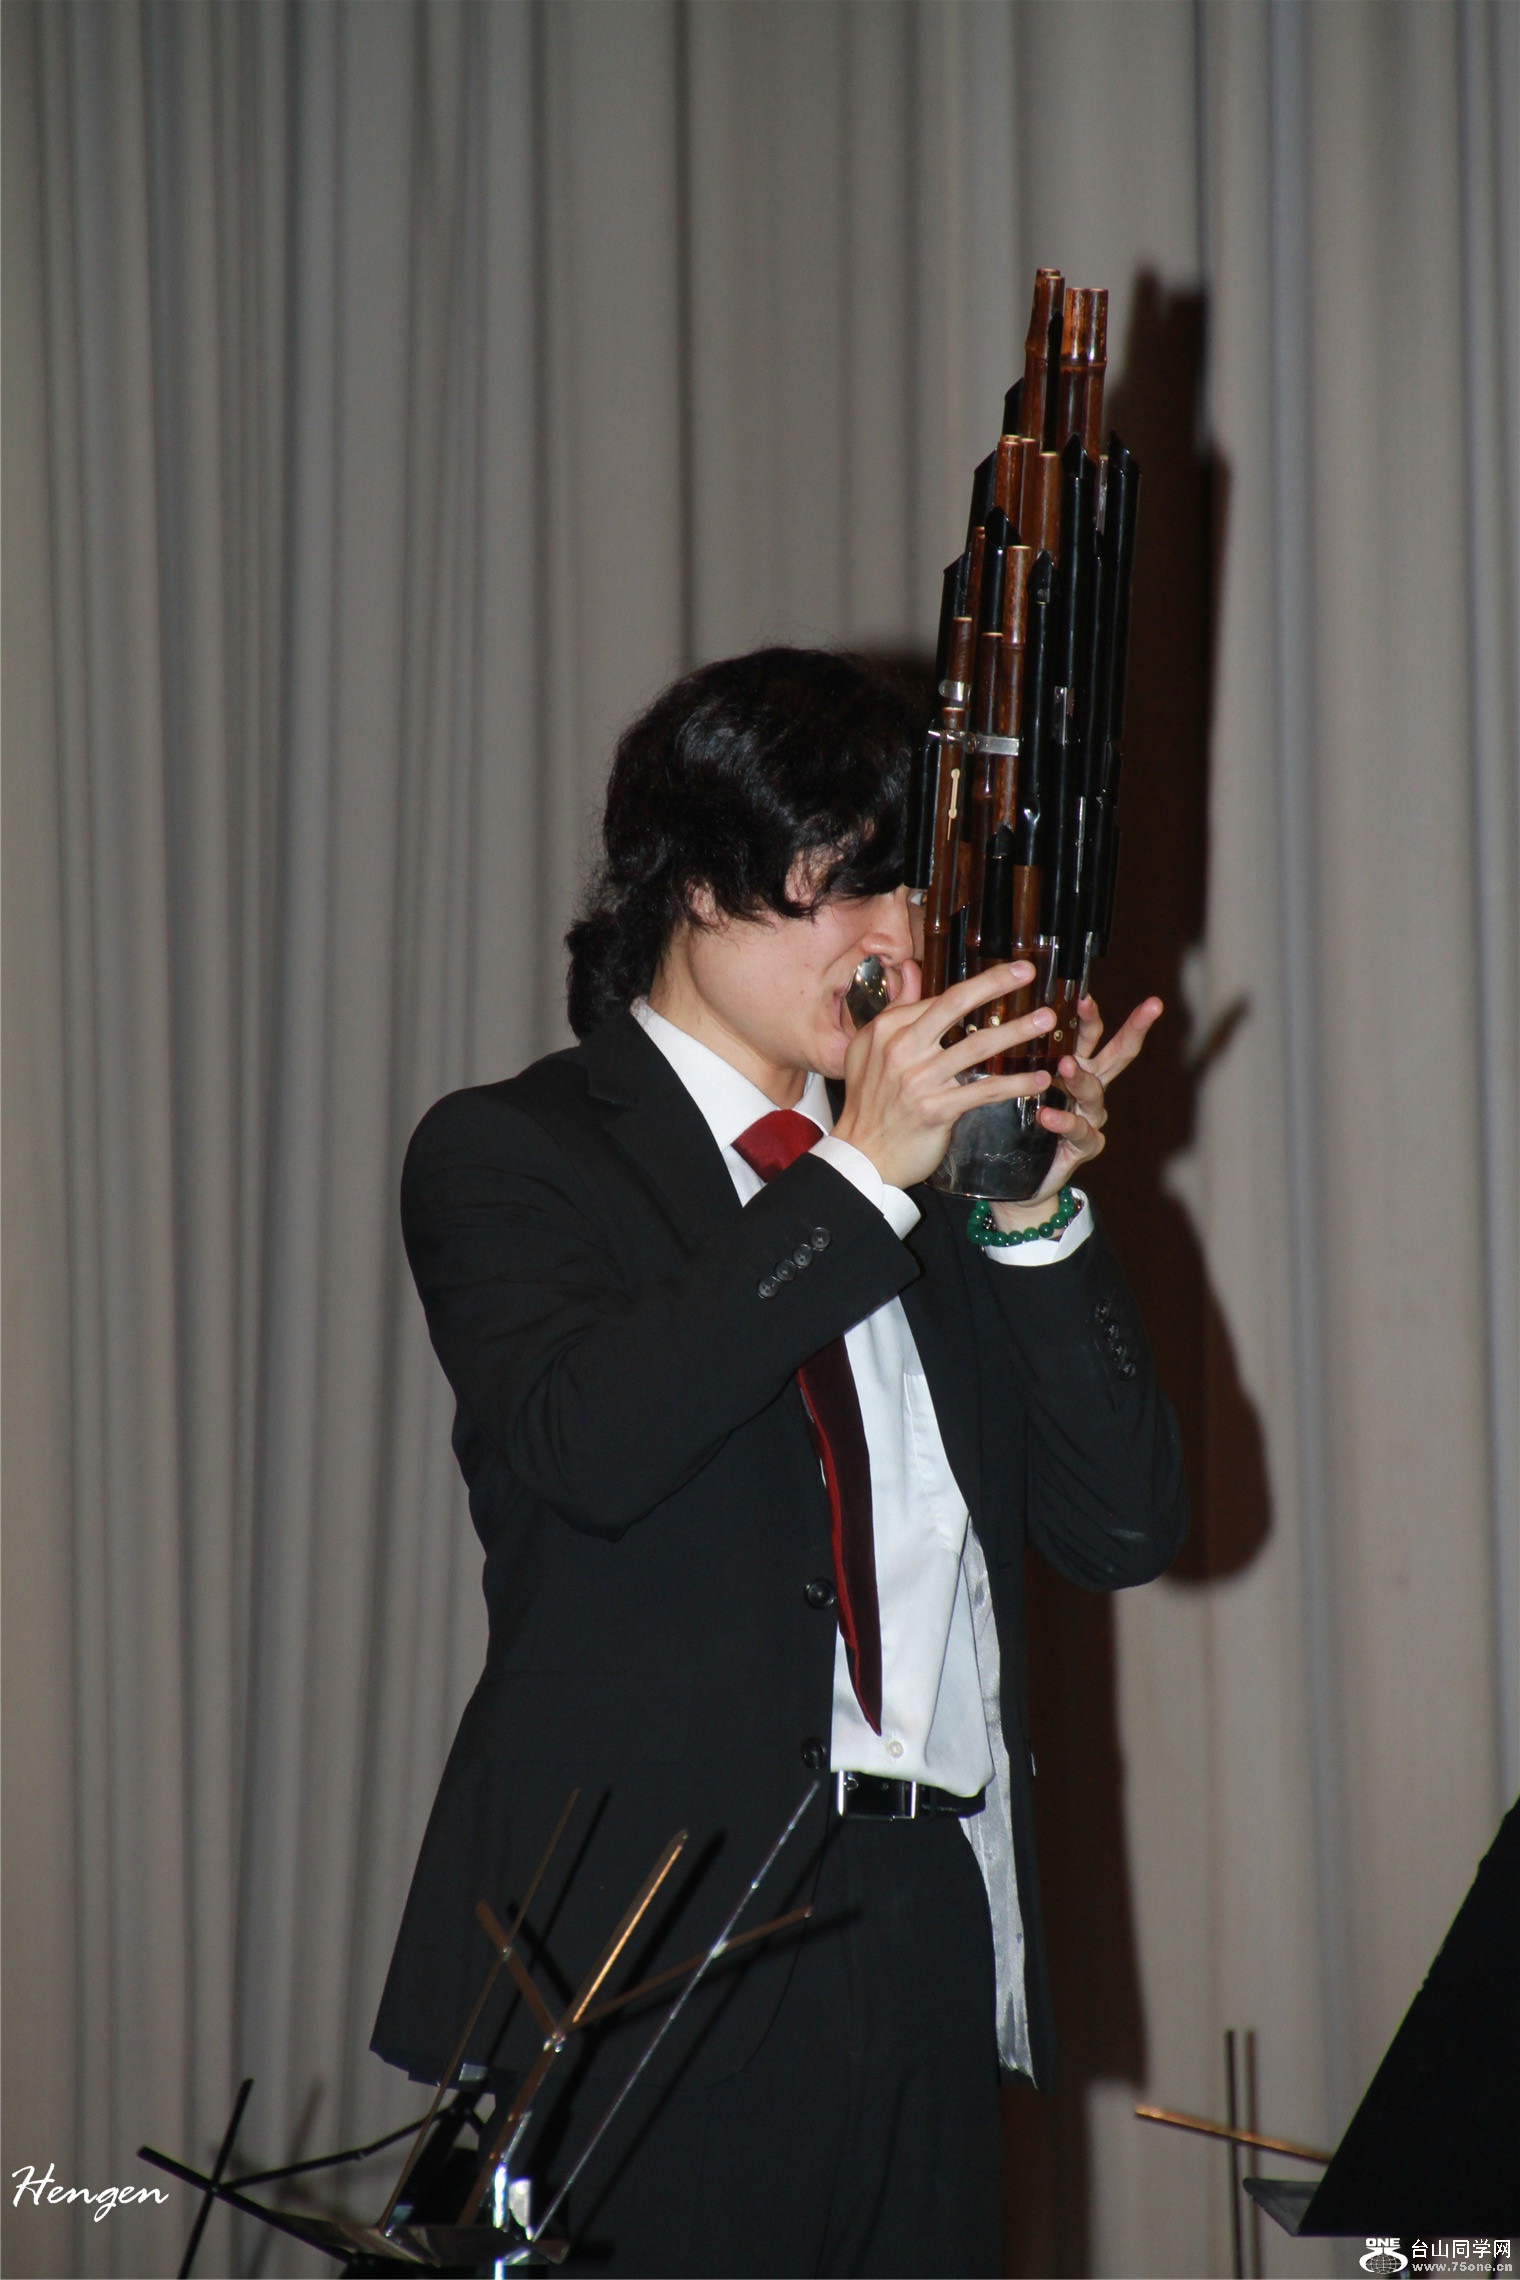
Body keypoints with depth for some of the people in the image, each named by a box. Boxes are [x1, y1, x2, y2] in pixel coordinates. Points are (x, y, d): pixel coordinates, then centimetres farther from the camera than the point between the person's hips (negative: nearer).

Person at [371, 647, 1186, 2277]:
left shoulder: (939, 1159, 16)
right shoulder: (510, 1154, 1)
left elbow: (1122, 1527, 10)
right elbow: (588, 1443, -19)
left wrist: (1035, 1215, -2)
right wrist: (859, 1175, -17)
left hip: (930, 1943, 5)